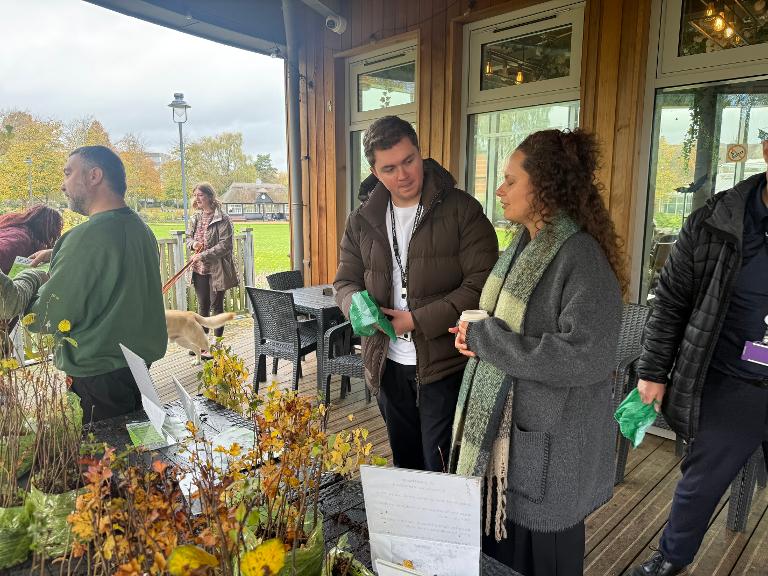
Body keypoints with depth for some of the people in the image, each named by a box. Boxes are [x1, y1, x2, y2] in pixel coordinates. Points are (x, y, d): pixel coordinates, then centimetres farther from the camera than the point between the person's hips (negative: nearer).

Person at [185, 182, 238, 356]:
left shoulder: (222, 219, -12)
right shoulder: (195, 218, 8)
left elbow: (225, 245, -18)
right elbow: (188, 237, 20)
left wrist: (203, 255, -21)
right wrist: (193, 244, -4)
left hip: (217, 270, -6)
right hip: (199, 270, 6)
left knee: (216, 306, 4)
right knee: (202, 306, 14)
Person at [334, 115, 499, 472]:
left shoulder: (461, 210, -10)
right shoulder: (362, 221, 5)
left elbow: (481, 284, -15)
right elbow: (346, 281, 10)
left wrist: (417, 321, -19)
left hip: (444, 365, -4)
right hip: (388, 365, 5)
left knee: (442, 472, 5)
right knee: (404, 464, 23)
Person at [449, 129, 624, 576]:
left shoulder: (582, 258, -21)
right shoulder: (523, 244, 5)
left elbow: (585, 357, -29)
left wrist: (484, 339, -23)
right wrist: (476, 335, -4)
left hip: (550, 442, -7)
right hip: (503, 425, 7)